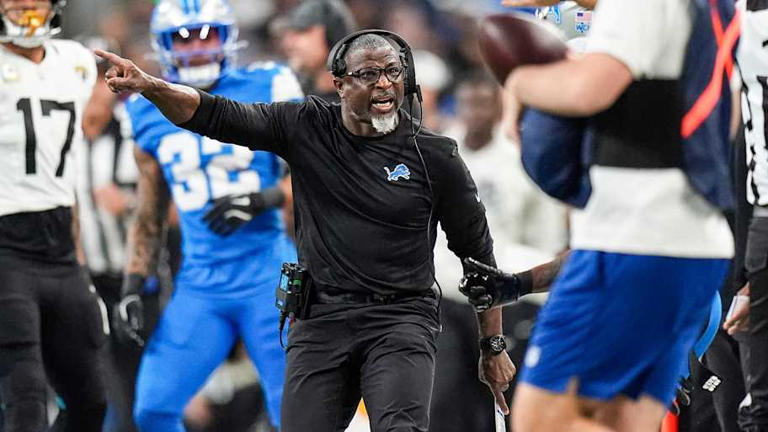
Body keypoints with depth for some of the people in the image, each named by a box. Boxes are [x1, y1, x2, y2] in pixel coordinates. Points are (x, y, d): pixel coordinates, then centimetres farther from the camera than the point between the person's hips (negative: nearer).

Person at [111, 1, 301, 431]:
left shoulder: (267, 91, -1)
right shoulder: (152, 115, 10)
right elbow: (150, 220, 18)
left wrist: (263, 198, -17)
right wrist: (133, 289, 9)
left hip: (268, 277, -3)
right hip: (200, 285, 4)